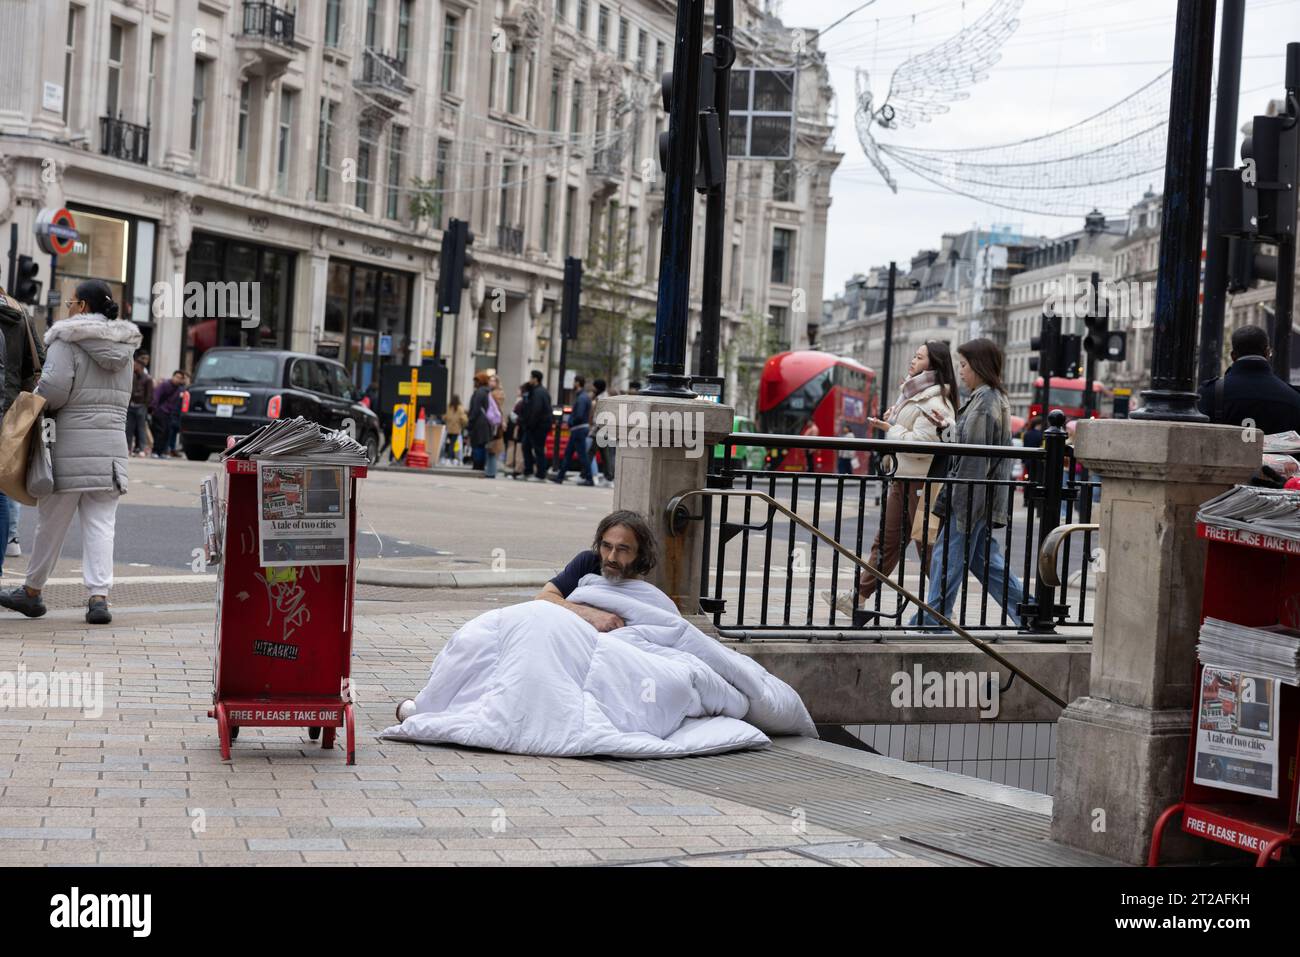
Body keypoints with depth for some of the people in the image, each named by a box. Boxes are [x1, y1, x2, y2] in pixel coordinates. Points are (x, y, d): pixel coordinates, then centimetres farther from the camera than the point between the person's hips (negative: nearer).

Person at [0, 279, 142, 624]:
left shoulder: (68, 340, -8)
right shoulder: (123, 346, 13)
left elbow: (55, 387, -19)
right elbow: (120, 398, 14)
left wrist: (37, 401, 3)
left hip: (71, 441, -5)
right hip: (112, 440, 5)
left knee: (52, 521, 8)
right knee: (100, 525, 3)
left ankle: (32, 591, 22)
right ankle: (99, 596, -7)